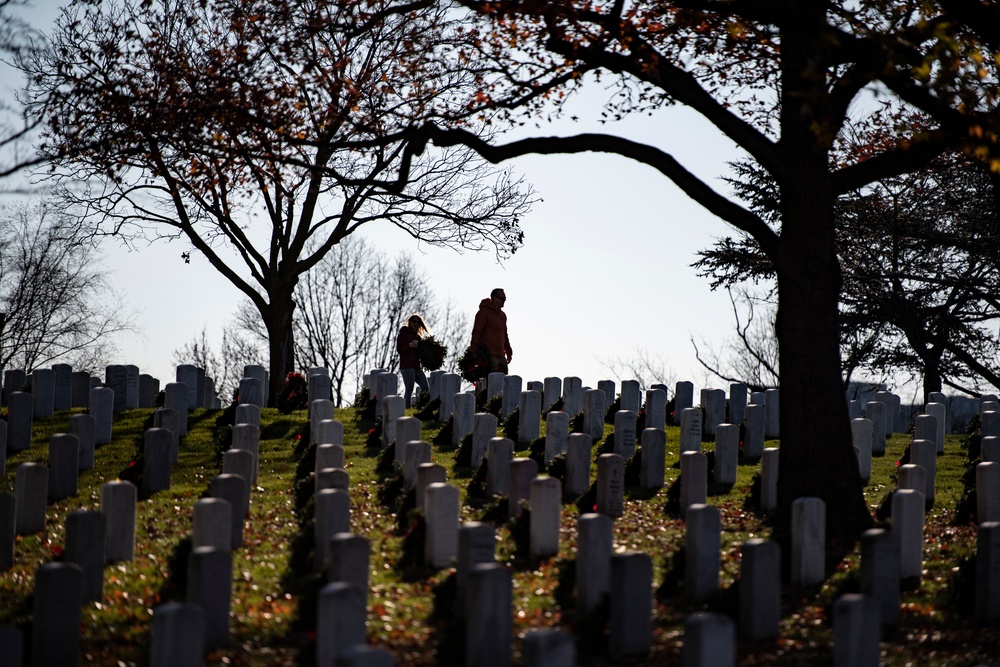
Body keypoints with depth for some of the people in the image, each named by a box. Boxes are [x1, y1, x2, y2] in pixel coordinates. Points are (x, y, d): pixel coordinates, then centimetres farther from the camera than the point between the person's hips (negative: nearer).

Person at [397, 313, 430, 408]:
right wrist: (409, 345, -25)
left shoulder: (418, 336, 20)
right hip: (407, 366, -7)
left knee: (426, 389, -2)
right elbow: (399, 349, -8)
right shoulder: (404, 333, 0)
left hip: (416, 366, 7)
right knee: (409, 390, -12)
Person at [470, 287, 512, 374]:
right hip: (489, 355, -9)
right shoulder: (484, 312, -6)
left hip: (501, 355, 9)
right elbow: (476, 333, -11)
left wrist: (508, 352, 25)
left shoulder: (502, 315, 20)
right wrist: (474, 352, -17)